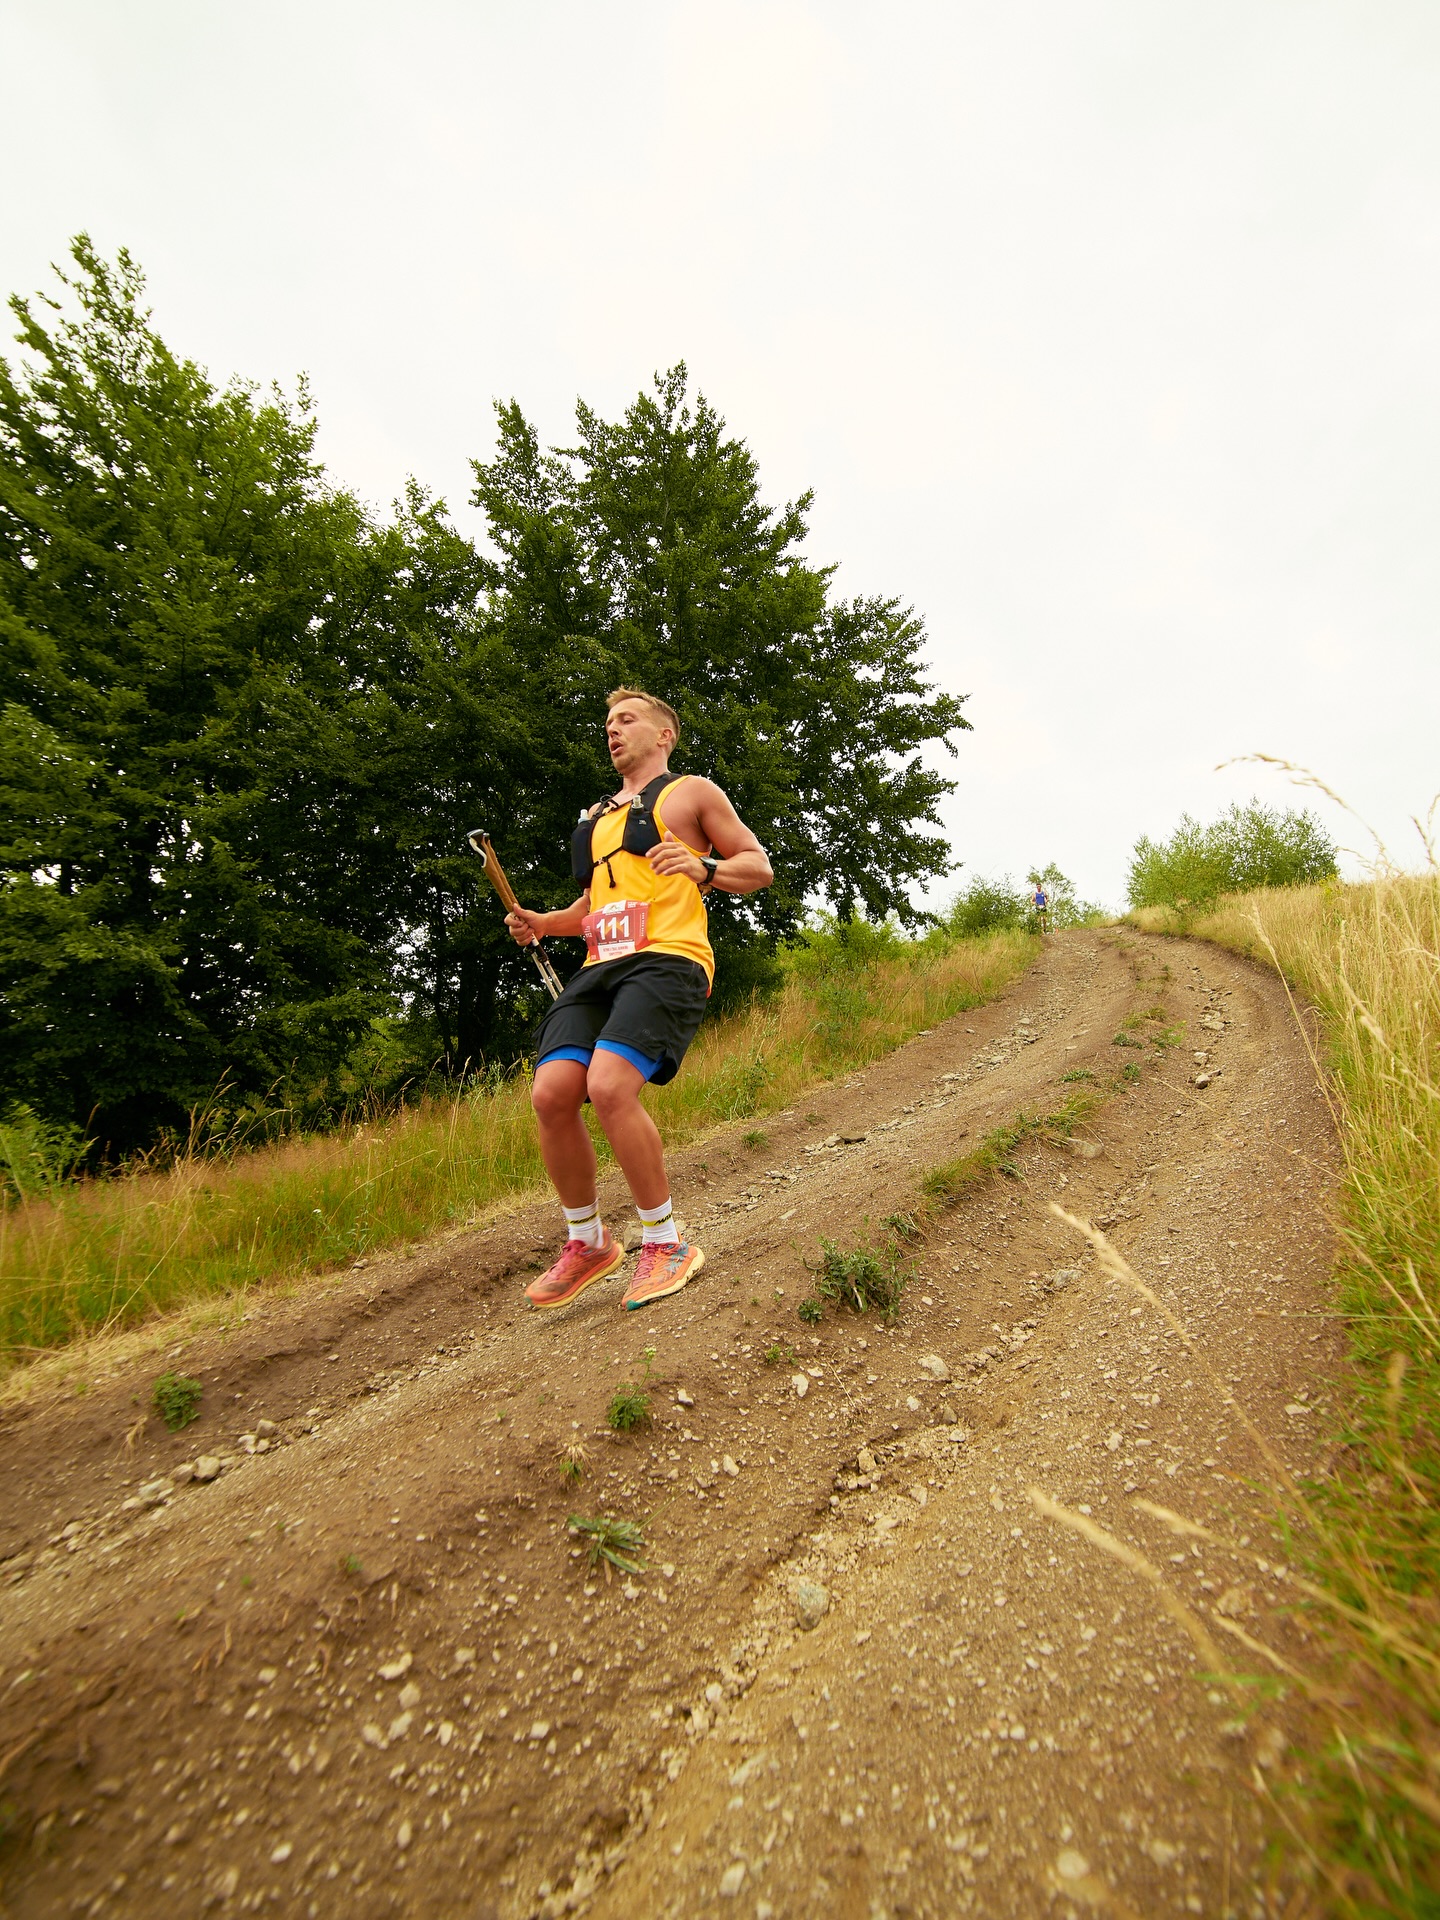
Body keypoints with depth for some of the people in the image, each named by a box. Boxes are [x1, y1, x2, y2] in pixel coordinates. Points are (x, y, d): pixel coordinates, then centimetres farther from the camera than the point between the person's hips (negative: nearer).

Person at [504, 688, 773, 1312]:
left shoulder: (691, 792, 14)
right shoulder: (596, 816, 31)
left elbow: (759, 867, 11)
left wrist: (704, 868, -9)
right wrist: (542, 923, 16)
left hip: (667, 959, -6)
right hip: (600, 967, 6)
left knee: (609, 1087, -27)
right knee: (551, 1094, -12)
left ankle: (666, 1244, -7)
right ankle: (588, 1243, 9)